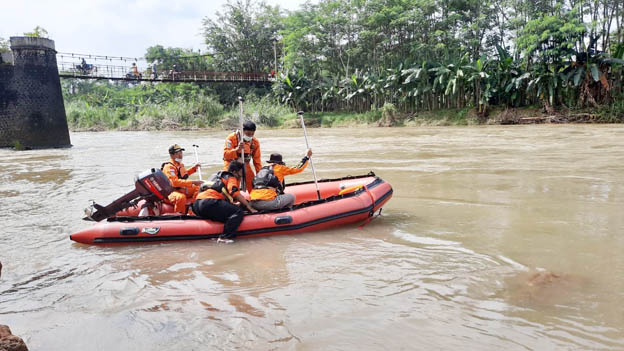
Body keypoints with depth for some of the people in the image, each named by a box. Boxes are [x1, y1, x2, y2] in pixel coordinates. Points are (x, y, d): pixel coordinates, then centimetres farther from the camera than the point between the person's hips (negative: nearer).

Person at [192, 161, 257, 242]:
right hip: (210, 203, -9)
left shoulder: (218, 175, 35)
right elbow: (235, 194, -7)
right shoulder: (231, 178, 10)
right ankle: (225, 237, -25)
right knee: (238, 213, -14)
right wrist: (249, 207, -3)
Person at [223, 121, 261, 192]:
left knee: (252, 184, -3)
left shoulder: (255, 142, -4)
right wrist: (237, 149, -40)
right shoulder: (232, 138, -16)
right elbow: (226, 155, -24)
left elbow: (257, 160, 2)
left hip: (245, 165, 4)